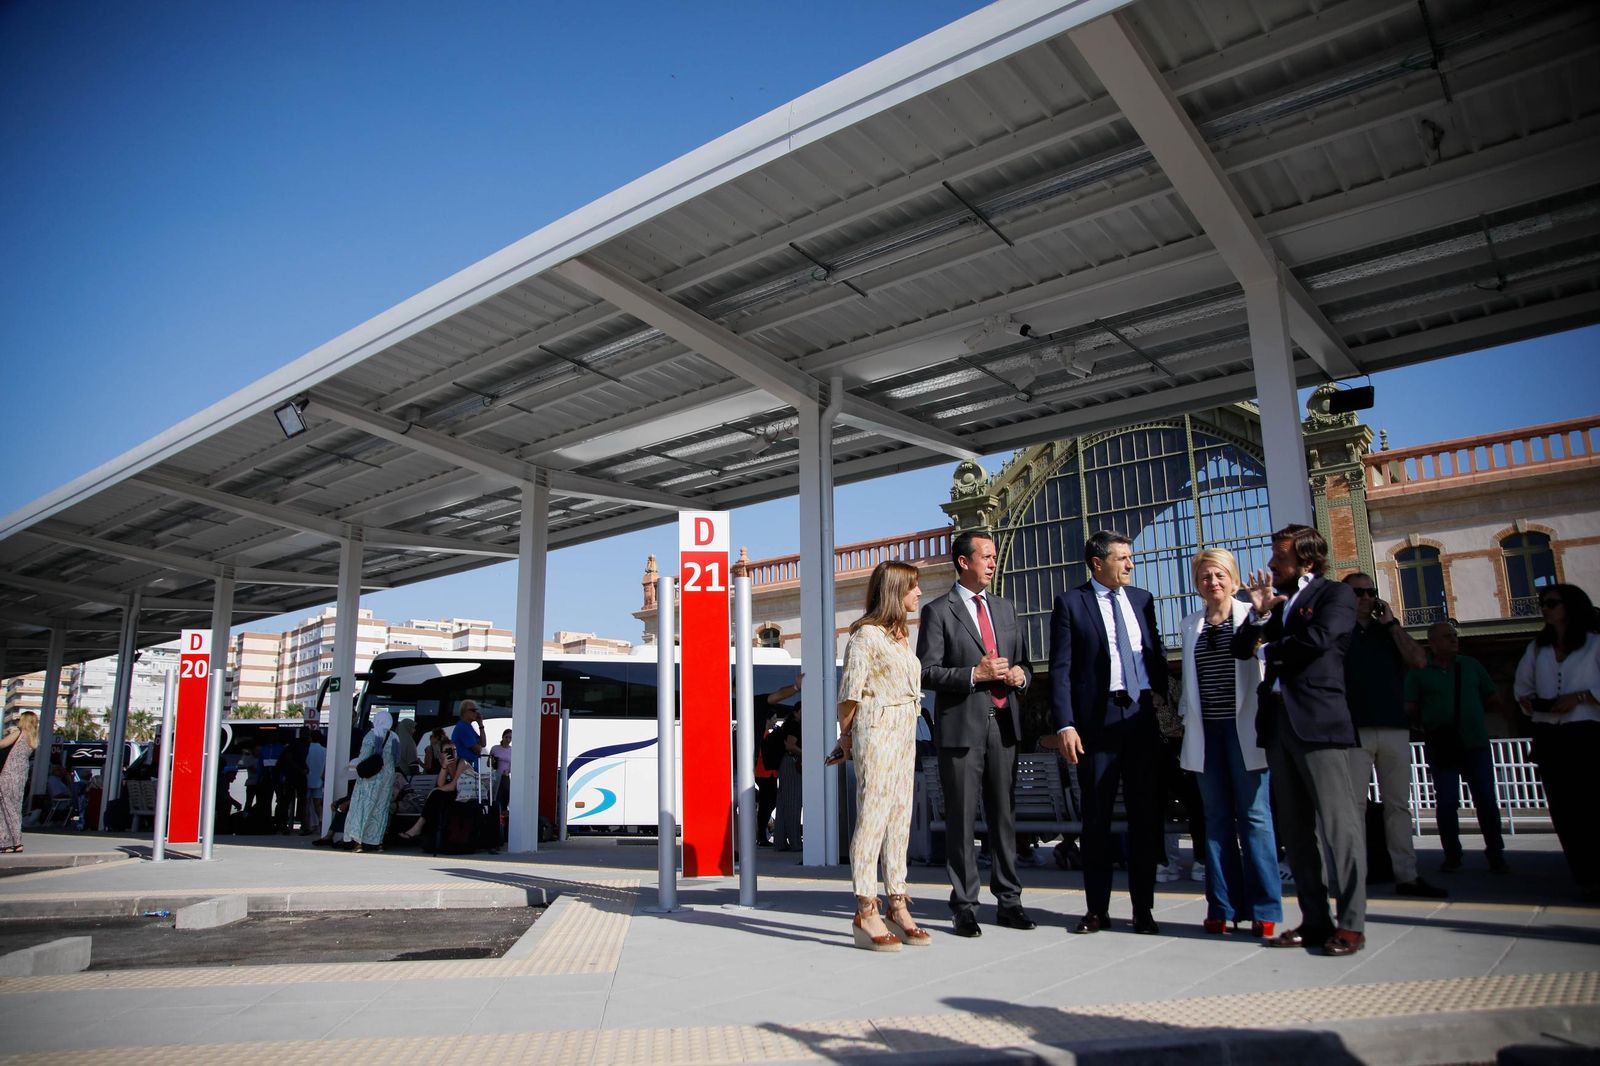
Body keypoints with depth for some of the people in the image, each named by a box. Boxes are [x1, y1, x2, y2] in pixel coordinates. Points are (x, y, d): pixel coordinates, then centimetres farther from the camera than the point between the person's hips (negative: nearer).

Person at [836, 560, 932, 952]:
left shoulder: (902, 636, 17)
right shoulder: (866, 634, -10)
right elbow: (851, 691, -8)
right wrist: (845, 734, 2)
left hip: (905, 732, 9)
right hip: (877, 729, -9)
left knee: (900, 817, 9)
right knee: (872, 815, -8)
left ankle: (897, 906, 15)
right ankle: (866, 913, -4)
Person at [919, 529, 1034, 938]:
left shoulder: (1005, 610, 17)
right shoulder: (938, 612, -2)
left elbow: (1021, 662, 23)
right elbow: (927, 672, -7)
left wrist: (1020, 675, 0)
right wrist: (974, 674, -17)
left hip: (1004, 724, 5)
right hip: (961, 726, -5)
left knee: (1004, 814, 10)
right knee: (962, 818, 1)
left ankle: (1008, 900, 19)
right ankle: (964, 906, 9)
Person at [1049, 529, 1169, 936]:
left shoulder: (1142, 599, 12)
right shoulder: (1070, 603, -1)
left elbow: (1157, 651, 20)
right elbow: (1060, 669, -5)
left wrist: (1160, 690, 3)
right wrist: (1065, 724, -13)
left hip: (1143, 716, 4)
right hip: (1099, 720, -3)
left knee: (1146, 814, 7)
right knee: (1096, 818, 5)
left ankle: (1143, 908, 18)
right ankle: (1098, 909, 16)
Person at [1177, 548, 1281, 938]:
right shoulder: (1191, 625, 14)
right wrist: (1186, 720, 12)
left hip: (1243, 728, -4)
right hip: (1206, 732, 4)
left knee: (1254, 815, -2)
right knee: (1217, 818, 7)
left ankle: (1263, 910, 5)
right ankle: (1222, 907, 13)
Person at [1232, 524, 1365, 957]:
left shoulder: (1335, 594, 1)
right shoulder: (1275, 600, 19)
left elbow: (1317, 640, -15)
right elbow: (1240, 649, 12)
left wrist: (1268, 650, 1)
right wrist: (1258, 614, -5)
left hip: (1317, 721, -7)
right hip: (1277, 721, 7)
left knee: (1338, 822, -5)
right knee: (1295, 827, 9)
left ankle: (1350, 923, 1)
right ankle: (1315, 920, 15)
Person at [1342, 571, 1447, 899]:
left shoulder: (1388, 631, 18)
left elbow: (1419, 660, 3)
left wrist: (1392, 623, 1)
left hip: (1395, 728, 4)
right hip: (1354, 729, -4)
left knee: (1399, 804, 6)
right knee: (1355, 804, -4)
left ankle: (1407, 875, 11)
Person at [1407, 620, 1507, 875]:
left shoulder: (1471, 665, 12)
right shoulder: (1419, 672, 3)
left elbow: (1491, 697, 17)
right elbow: (1409, 709, -1)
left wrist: (1472, 711, 8)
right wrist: (1429, 721, -7)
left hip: (1475, 742, 2)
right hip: (1441, 746, -2)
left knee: (1487, 798, 2)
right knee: (1447, 801, -1)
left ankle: (1496, 853, 13)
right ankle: (1452, 855, 9)